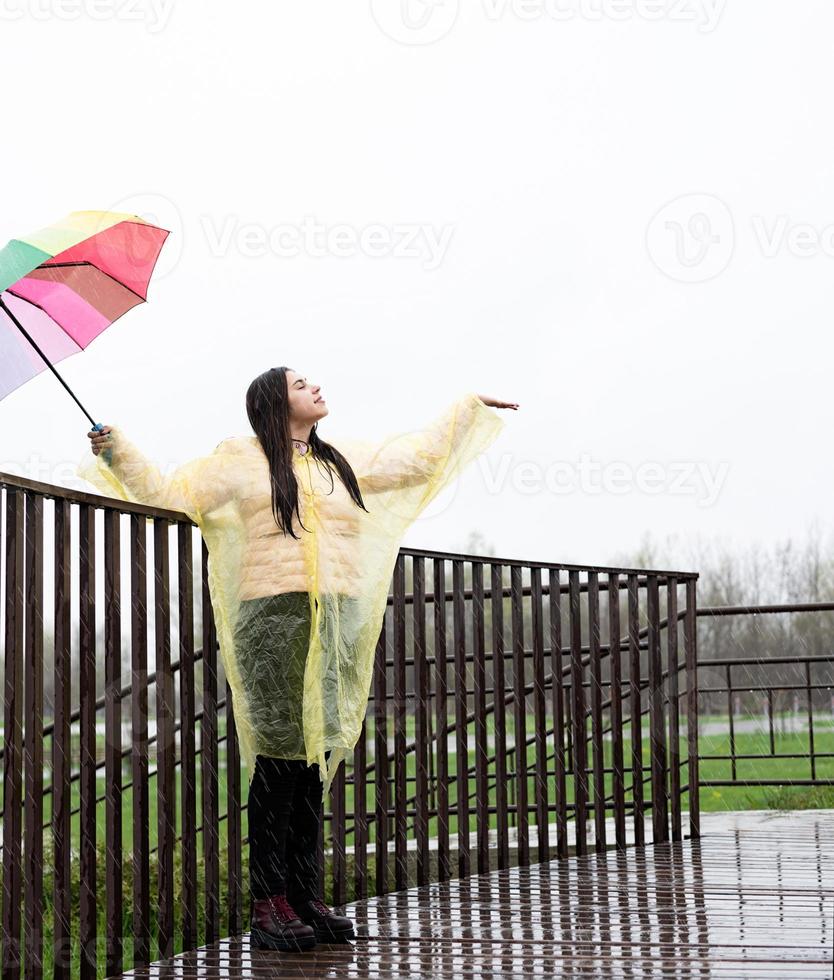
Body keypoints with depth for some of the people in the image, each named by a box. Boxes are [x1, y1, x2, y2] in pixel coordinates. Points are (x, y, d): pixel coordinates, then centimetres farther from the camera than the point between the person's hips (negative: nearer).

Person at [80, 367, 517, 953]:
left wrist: (471, 409, 37)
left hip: (339, 622, 5)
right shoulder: (241, 460, 6)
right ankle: (269, 908, -6)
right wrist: (116, 451, -5)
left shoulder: (345, 460, 20)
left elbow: (421, 457, 31)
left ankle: (307, 899, 8)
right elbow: (169, 493, 5)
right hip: (275, 618, -5)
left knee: (315, 761, 4)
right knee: (280, 757, -9)